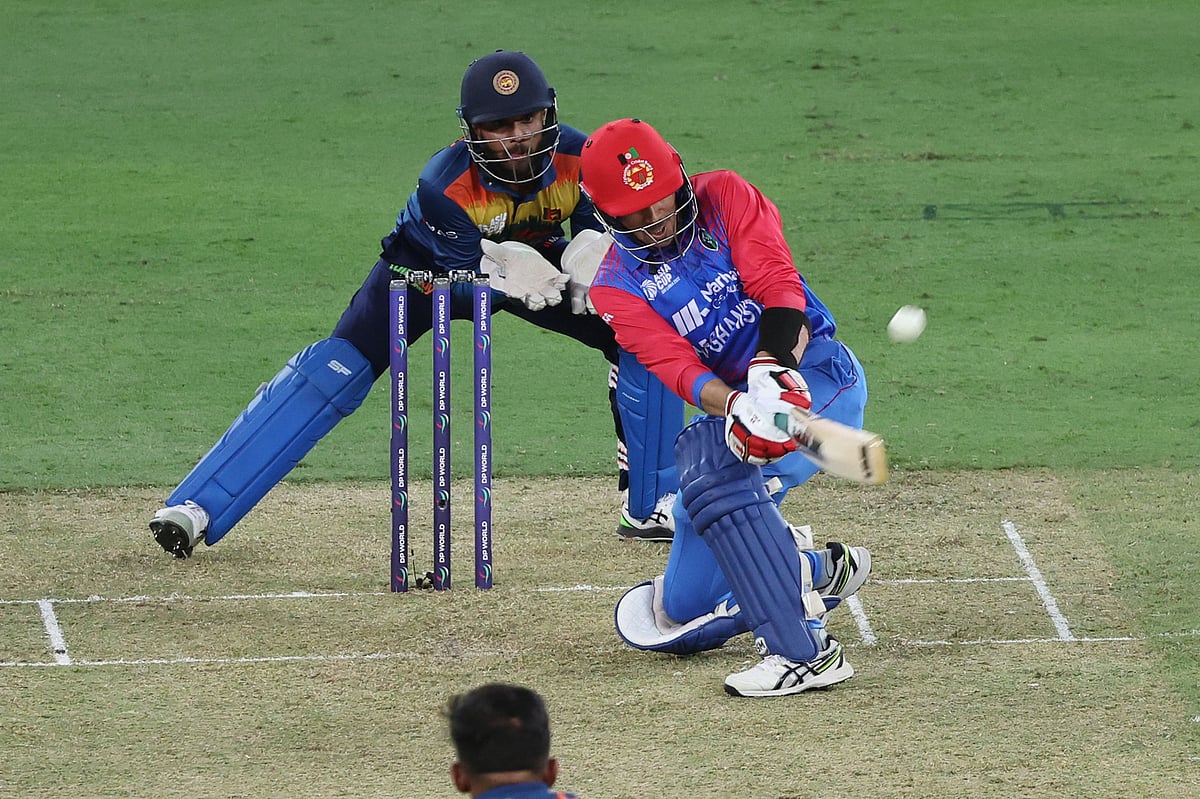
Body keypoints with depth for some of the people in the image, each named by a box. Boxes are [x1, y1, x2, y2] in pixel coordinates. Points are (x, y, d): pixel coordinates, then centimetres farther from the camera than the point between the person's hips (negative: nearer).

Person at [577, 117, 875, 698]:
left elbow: (778, 285, -16)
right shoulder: (615, 288, 0)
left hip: (815, 373, -5)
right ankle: (820, 568, 25)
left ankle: (802, 652, -35)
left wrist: (776, 369, -36)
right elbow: (676, 367, -17)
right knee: (680, 615, 3)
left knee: (717, 474, -36)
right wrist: (737, 408, -39)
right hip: (726, 407, 5)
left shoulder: (724, 198, -3)